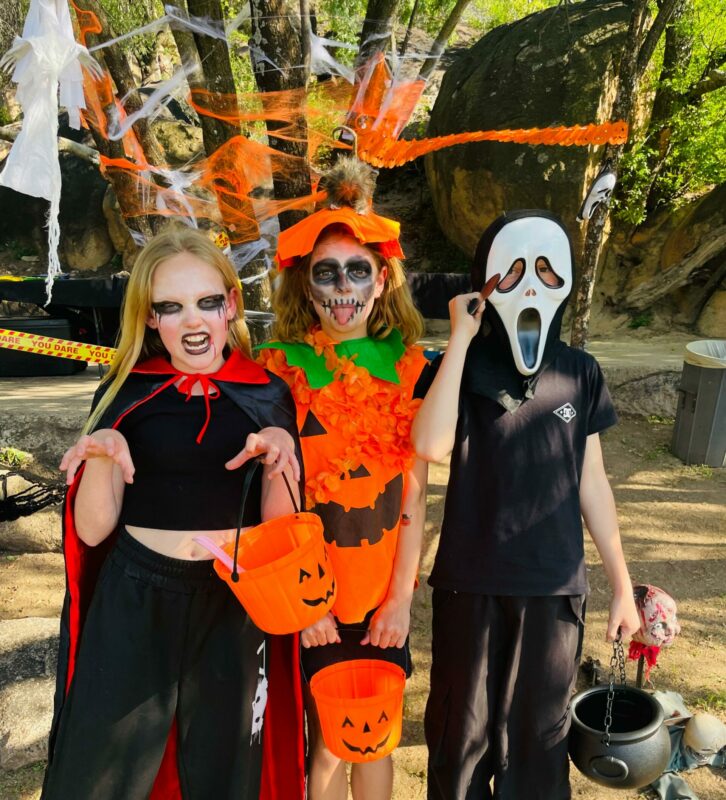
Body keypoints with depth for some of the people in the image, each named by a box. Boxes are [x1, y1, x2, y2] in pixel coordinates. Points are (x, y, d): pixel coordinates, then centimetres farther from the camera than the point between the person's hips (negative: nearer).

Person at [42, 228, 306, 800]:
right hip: (132, 604, 0)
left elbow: (279, 527, -1)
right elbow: (92, 530, -2)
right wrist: (102, 455, -20)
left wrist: (281, 462, -19)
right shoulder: (126, 395, -3)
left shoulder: (268, 397, -3)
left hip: (235, 608, 1)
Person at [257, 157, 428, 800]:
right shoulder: (281, 369, -9)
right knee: (328, 745, 12)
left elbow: (415, 492, -2)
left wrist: (401, 595, -3)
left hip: (386, 591, 2)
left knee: (376, 739, 18)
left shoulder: (408, 366, -2)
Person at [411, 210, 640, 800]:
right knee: (462, 729, 16)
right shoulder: (459, 369, -7)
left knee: (539, 733, 18)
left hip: (555, 586, 2)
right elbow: (431, 445, -27)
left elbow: (592, 484, 5)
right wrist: (460, 337, -21)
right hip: (470, 583, -1)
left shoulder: (580, 373, 0)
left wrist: (622, 586, 7)